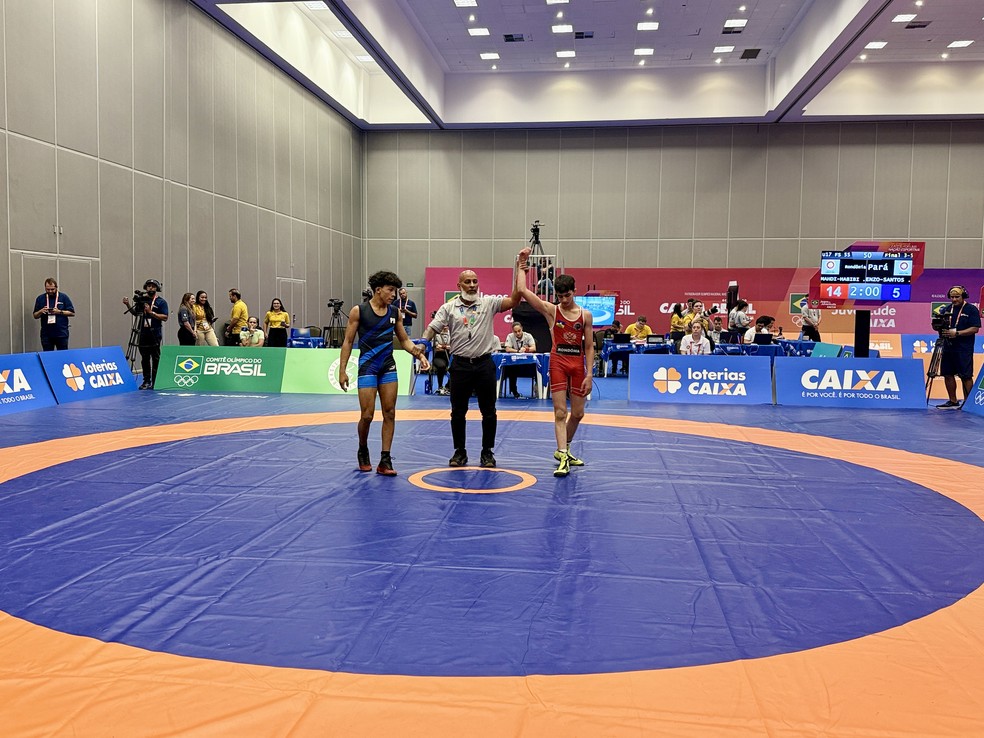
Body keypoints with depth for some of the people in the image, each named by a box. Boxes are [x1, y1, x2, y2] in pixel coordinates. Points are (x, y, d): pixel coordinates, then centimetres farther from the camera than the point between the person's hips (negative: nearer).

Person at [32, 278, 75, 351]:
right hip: (46, 334, 2)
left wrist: (59, 312, -15)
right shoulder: (40, 298, 8)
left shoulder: (64, 297, 1)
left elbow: (72, 313, -1)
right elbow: (35, 316, 11)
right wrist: (41, 311, -10)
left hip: (62, 334, -2)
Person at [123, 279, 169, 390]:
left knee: (155, 358, -1)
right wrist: (128, 305, 4)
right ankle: (146, 381, 12)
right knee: (145, 358, 7)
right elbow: (135, 313, 21)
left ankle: (155, 382, 2)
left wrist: (151, 312, -18)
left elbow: (165, 317, -9)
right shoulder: (142, 300, 13)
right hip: (143, 333, 5)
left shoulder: (161, 301, -1)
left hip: (155, 334, -5)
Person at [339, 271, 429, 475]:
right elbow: (348, 341, -2)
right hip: (368, 366, -4)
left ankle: (385, 460, 5)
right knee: (367, 415, -4)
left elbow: (404, 340, 14)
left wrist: (419, 353, -4)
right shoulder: (358, 311, -6)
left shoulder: (395, 312, 6)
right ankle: (363, 451, 23)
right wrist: (342, 370, -7)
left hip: (388, 366, 4)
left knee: (389, 413, 0)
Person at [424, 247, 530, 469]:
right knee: (458, 412, 8)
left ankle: (487, 452, 19)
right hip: (461, 365, 1)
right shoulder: (449, 307, 3)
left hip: (484, 364, 0)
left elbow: (514, 299, -11)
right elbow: (433, 329, -1)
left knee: (489, 412, 5)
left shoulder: (489, 302, 1)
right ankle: (459, 452, 22)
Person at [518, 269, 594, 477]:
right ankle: (563, 456, -6)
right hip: (558, 362, -2)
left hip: (578, 364, 3)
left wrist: (589, 374, -3)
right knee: (560, 412, -6)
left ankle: (564, 450, 31)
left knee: (578, 413, 10)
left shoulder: (585, 315, 5)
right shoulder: (551, 311, 0)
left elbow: (589, 347, 5)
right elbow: (523, 290, -8)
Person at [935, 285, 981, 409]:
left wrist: (957, 333, -20)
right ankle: (953, 402, 18)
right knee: (948, 374, 7)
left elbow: (975, 328, -10)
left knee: (966, 376, -3)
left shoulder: (971, 310, -3)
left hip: (964, 349, -6)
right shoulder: (946, 309, 13)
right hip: (948, 347, 6)